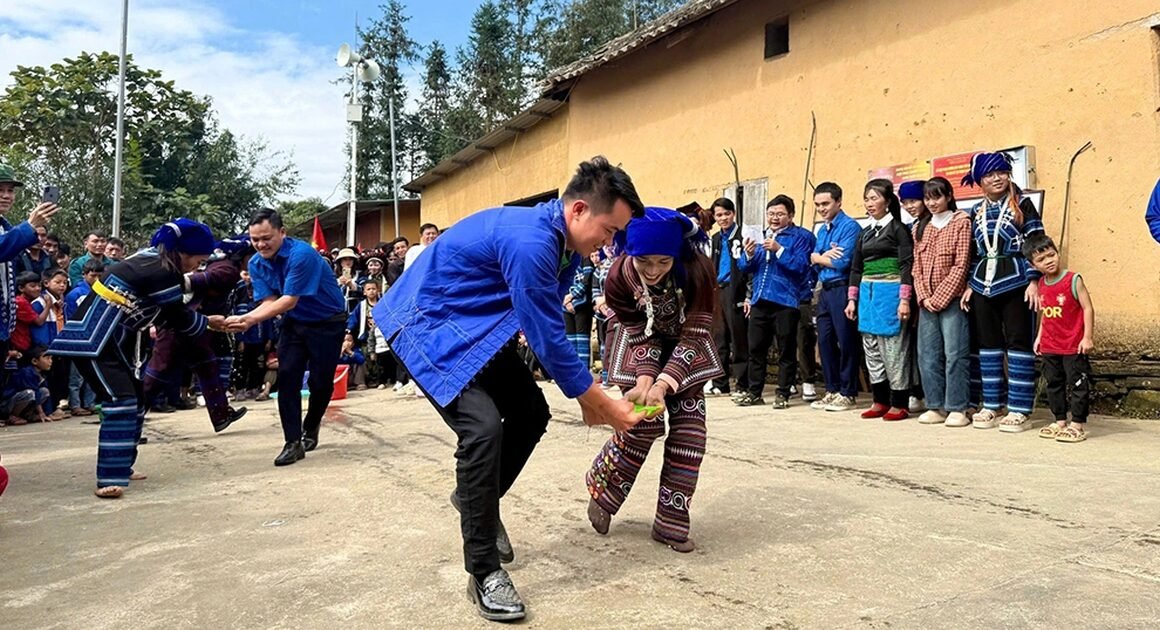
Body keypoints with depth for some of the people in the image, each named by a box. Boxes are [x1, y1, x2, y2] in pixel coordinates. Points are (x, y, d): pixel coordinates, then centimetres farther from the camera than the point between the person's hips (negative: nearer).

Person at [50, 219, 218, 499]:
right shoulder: (162, 272, -19)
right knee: (122, 401, -17)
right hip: (92, 340, -11)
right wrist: (208, 321, 10)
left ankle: (120, 466, 26)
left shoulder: (151, 258, 9)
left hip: (110, 339, 11)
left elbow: (165, 314, 16)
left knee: (136, 398, 15)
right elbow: (179, 318, -7)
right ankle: (109, 478, -16)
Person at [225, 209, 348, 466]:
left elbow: (289, 300, -30)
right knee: (287, 378, -8)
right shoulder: (256, 264, -6)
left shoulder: (301, 254, -28)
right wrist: (244, 319, -32)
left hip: (328, 322, -5)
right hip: (294, 323, 5)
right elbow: (269, 301, -11)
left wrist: (251, 319, -39)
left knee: (320, 382, -1)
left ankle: (310, 428, 27)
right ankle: (293, 442, -3)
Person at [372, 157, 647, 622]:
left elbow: (550, 331, 9)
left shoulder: (562, 242, -1)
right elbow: (548, 340, -27)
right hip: (429, 325, -10)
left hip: (477, 328, 10)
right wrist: (605, 405, -17)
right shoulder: (530, 242, -32)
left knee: (531, 413, 8)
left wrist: (587, 391, 7)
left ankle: (478, 499, 31)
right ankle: (483, 572, -10)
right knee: (483, 426, -23)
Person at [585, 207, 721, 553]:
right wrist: (644, 381, -39)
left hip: (685, 345, 1)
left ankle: (671, 522, 6)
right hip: (641, 343, -1)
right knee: (644, 421, -13)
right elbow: (641, 335, -22)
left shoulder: (698, 271, -34)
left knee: (689, 426, -5)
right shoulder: (620, 277, -30)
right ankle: (601, 491, 13)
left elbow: (693, 336, -31)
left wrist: (663, 384, -44)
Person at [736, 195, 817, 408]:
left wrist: (779, 249, -21)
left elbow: (801, 266, -14)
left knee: (786, 350, 1)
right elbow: (746, 268, 15)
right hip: (760, 301, 6)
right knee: (756, 348, 8)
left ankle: (783, 393, 9)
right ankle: (754, 392, 17)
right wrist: (748, 254, -6)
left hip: (785, 301, -5)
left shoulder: (800, 236, 0)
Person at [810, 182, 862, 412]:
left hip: (842, 289, -8)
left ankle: (847, 393, 8)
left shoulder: (850, 227, -9)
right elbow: (813, 258, 9)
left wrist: (820, 258, -1)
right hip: (825, 290, 9)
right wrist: (826, 256, -12)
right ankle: (832, 390, 22)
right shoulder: (822, 231, 17)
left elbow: (842, 262, -17)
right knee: (825, 341, 11)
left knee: (846, 342, -1)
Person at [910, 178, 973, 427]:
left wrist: (939, 298, -12)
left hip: (951, 299, -5)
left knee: (955, 354, -5)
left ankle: (957, 409, 3)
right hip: (926, 301, 5)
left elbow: (961, 265, -8)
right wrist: (923, 297, -2)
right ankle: (936, 407, 14)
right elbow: (917, 266, 11)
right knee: (927, 355, 5)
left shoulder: (961, 222, -1)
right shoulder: (920, 227, 15)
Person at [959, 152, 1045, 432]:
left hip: (1015, 282, -5)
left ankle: (1020, 410, 1)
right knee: (988, 345, 7)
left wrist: (1033, 280, -11)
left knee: (1018, 343, -2)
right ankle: (992, 406, 15)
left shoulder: (1022, 205, 2)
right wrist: (969, 284, 9)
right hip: (983, 284, 5)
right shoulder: (976, 212, 14)